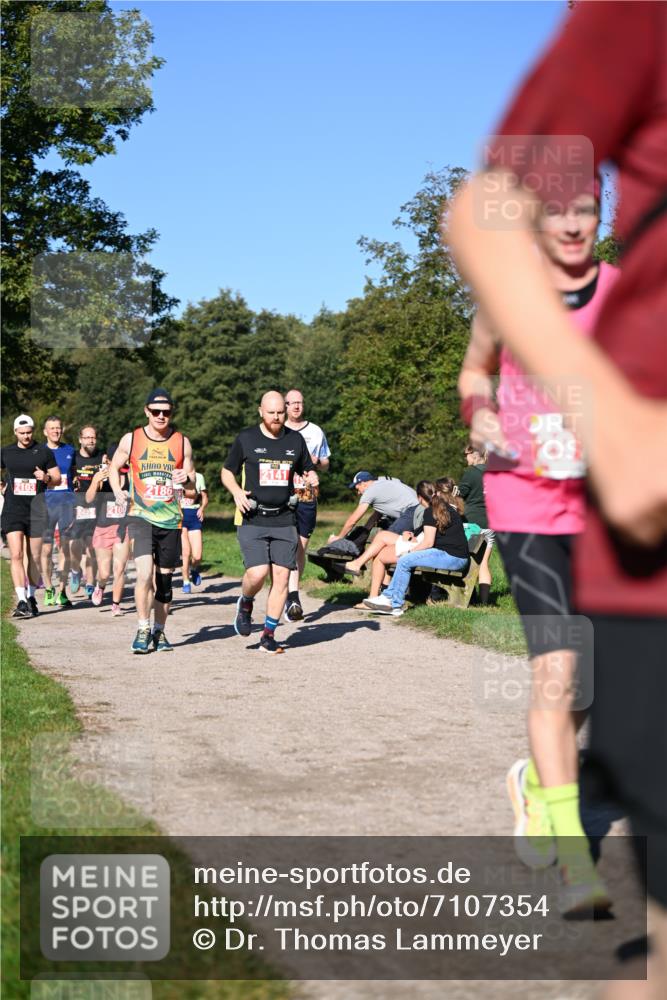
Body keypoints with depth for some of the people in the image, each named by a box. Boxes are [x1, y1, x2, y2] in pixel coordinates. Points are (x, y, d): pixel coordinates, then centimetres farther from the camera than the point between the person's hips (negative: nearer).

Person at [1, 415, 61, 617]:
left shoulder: (44, 452, 4)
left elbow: (58, 479, 7)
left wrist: (46, 478, -13)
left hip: (36, 509, 0)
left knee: (34, 557, 7)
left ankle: (31, 597, 23)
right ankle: (21, 601, -16)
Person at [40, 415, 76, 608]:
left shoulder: (70, 451, 11)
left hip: (67, 502, 1)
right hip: (46, 503, -1)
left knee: (65, 548, 1)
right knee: (46, 549, -2)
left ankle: (62, 591, 6)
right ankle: (48, 590, 9)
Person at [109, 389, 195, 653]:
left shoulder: (182, 442, 5)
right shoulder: (131, 440, 1)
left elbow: (192, 485, 10)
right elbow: (114, 467, 15)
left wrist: (186, 480, -14)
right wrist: (118, 491, -3)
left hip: (171, 519, 2)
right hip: (140, 516, -2)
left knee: (164, 578, 9)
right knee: (145, 573, -19)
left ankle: (159, 631, 23)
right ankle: (143, 629, -5)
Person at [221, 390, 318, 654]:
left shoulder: (296, 440, 10)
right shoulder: (246, 439, 2)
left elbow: (307, 470, 22)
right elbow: (227, 472, 10)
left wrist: (311, 477, -2)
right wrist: (236, 492, -9)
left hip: (284, 521, 3)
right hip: (252, 520, -3)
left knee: (281, 577, -2)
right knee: (257, 573, -17)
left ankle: (268, 636, 8)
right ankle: (245, 603, 17)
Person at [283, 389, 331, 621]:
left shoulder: (316, 432, 13)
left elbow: (325, 464, 19)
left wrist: (316, 462, -4)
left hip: (307, 495, 2)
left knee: (301, 547, 5)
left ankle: (291, 594, 17)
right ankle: (293, 598, -18)